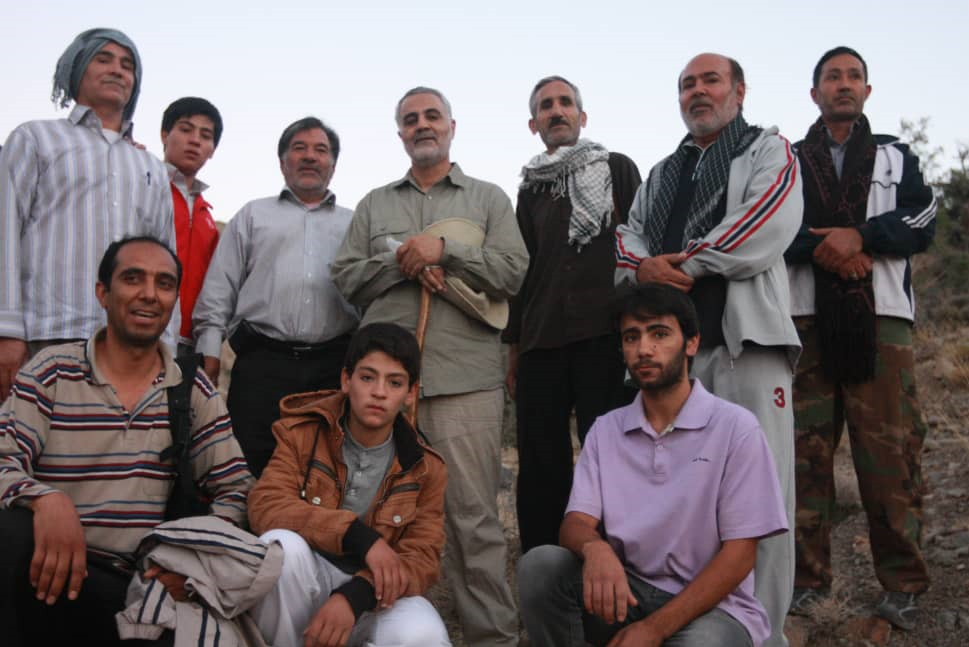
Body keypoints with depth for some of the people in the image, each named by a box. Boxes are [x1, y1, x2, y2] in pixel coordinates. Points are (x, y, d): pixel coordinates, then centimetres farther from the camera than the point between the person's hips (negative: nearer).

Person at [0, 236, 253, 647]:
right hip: (53, 567, -3)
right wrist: (45, 499, -30)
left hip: (142, 582, 3)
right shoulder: (51, 371, 3)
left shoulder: (194, 390, 8)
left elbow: (234, 489, 6)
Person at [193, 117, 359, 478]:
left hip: (335, 364, 1)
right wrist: (210, 351, 0)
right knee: (254, 469, -5)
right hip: (263, 362, -1)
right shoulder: (253, 215, 19)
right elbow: (219, 289, 12)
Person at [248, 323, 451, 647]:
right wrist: (360, 536, -29)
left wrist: (354, 597, -29)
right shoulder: (302, 433, -3)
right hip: (300, 589, 0)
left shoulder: (424, 469, -1)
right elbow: (265, 506, -18)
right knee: (283, 544, -33)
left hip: (371, 597, 0)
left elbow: (422, 559, -9)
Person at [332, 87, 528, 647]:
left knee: (474, 513, -3)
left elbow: (514, 270, 1)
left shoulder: (489, 199, 15)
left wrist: (445, 248, -8)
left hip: (465, 377, -2)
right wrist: (402, 263, -6)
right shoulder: (374, 204, 21)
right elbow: (347, 277, 11)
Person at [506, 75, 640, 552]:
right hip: (540, 343, 4)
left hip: (605, 336, -4)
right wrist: (514, 347, 17)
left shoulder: (617, 169, 11)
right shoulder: (531, 189, 21)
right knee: (541, 467, 4)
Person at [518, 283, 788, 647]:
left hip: (711, 604, -4)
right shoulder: (605, 430, 6)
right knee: (540, 565, -22)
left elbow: (739, 555, -10)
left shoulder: (735, 428, -8)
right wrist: (595, 547, -29)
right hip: (625, 593, 4)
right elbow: (574, 525, -3)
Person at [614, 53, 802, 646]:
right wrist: (642, 266, -5)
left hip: (748, 336, -5)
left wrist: (688, 263, -9)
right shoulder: (661, 174, 29)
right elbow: (627, 237, 19)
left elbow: (772, 223, -8)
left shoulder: (768, 150, 11)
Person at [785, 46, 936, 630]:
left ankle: (903, 583, 6)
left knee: (891, 454, -4)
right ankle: (807, 576, 9)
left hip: (881, 320, 0)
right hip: (806, 320, 0)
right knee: (805, 451, 0)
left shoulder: (897, 157, 18)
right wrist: (824, 248, -12)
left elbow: (922, 222, 3)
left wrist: (858, 236, -11)